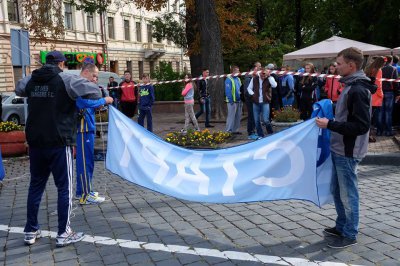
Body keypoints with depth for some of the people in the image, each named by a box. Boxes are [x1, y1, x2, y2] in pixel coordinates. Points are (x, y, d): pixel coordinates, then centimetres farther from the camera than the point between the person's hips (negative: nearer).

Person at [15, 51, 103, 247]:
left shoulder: (31, 80, 10)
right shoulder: (65, 80, -9)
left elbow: (19, 89, 31)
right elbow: (93, 91, -15)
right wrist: (98, 100, 6)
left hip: (35, 142, 6)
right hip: (59, 142, -6)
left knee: (36, 185, 16)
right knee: (65, 187, 3)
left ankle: (31, 231, 24)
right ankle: (63, 234, 7)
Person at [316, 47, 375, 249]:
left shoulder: (358, 90, -19)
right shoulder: (351, 86, 11)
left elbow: (362, 126, -24)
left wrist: (330, 124, -23)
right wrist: (329, 121, 11)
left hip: (348, 152, -10)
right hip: (340, 149, 10)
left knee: (348, 194, 2)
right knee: (337, 191, 18)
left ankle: (350, 235, 16)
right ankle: (342, 227, 32)